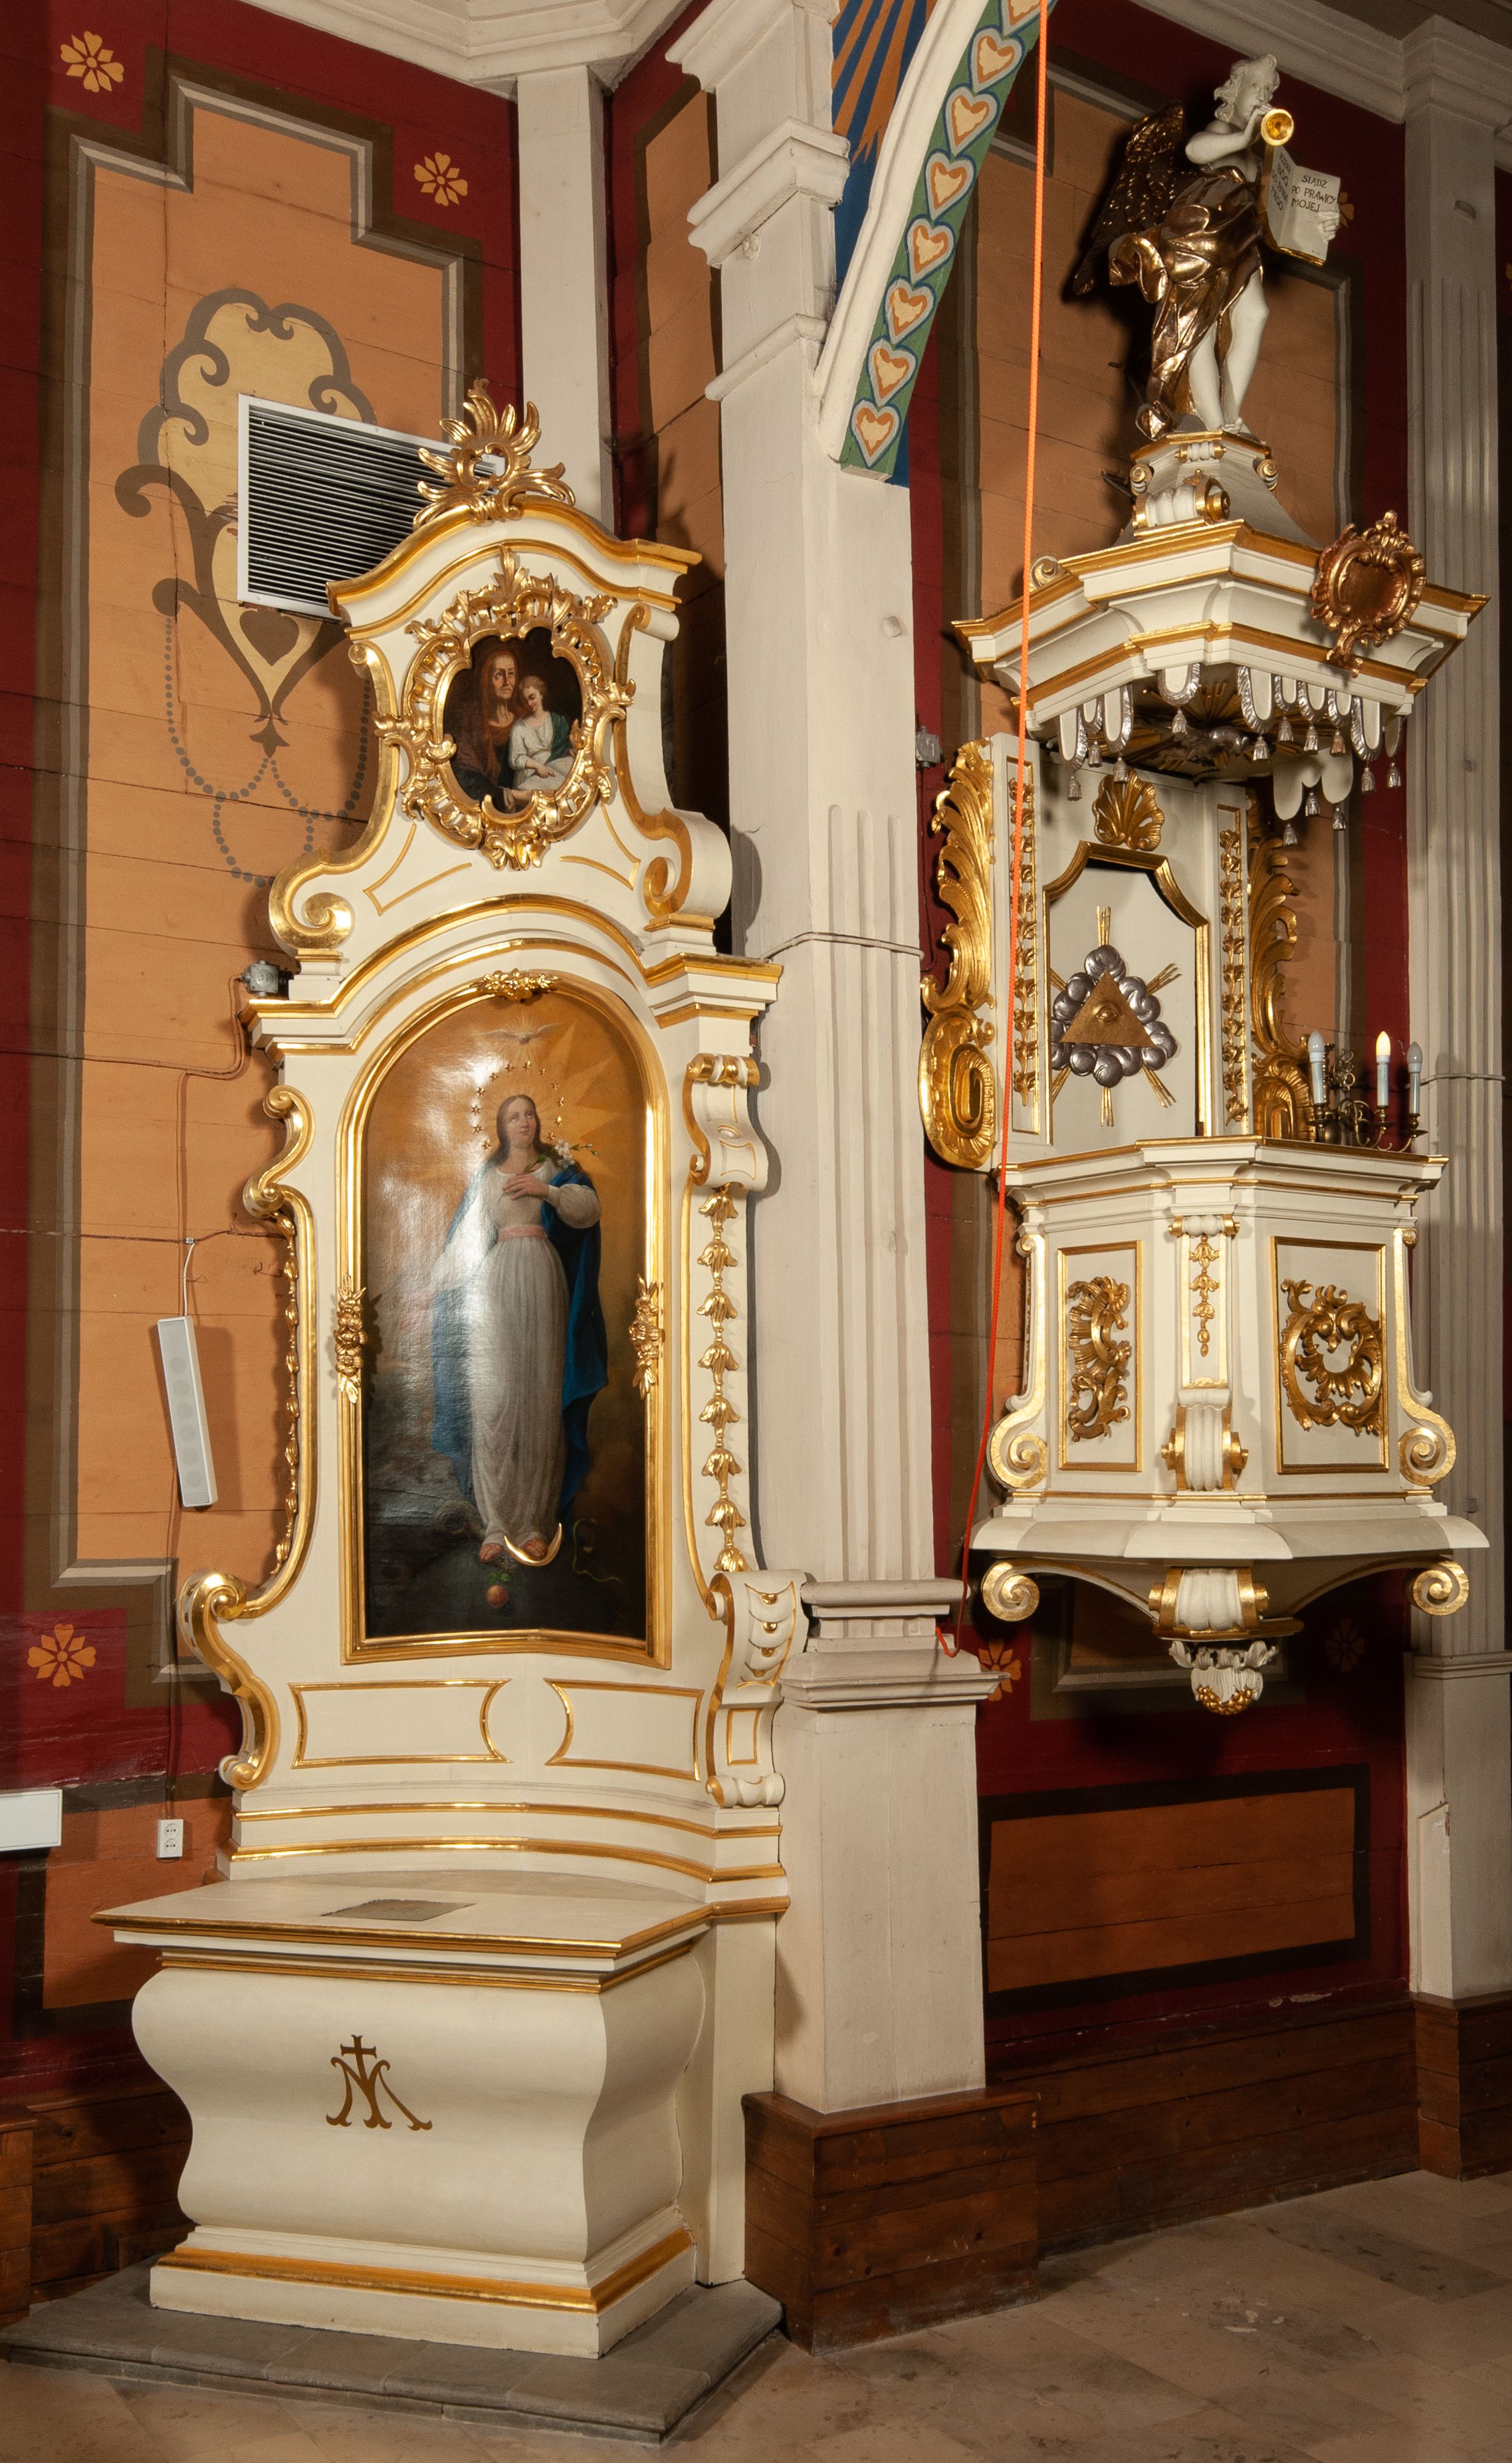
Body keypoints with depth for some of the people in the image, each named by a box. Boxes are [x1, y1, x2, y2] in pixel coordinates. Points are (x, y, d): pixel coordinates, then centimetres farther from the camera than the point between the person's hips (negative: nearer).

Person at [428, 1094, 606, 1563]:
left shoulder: (556, 1168, 11)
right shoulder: (485, 1176, 18)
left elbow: (587, 1209, -6)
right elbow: (464, 1239, 20)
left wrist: (548, 1190, -22)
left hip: (541, 1283, -1)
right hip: (493, 1290, 1)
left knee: (539, 1401, -4)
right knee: (491, 1401, -8)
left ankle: (535, 1523, -1)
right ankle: (497, 1525, -7)